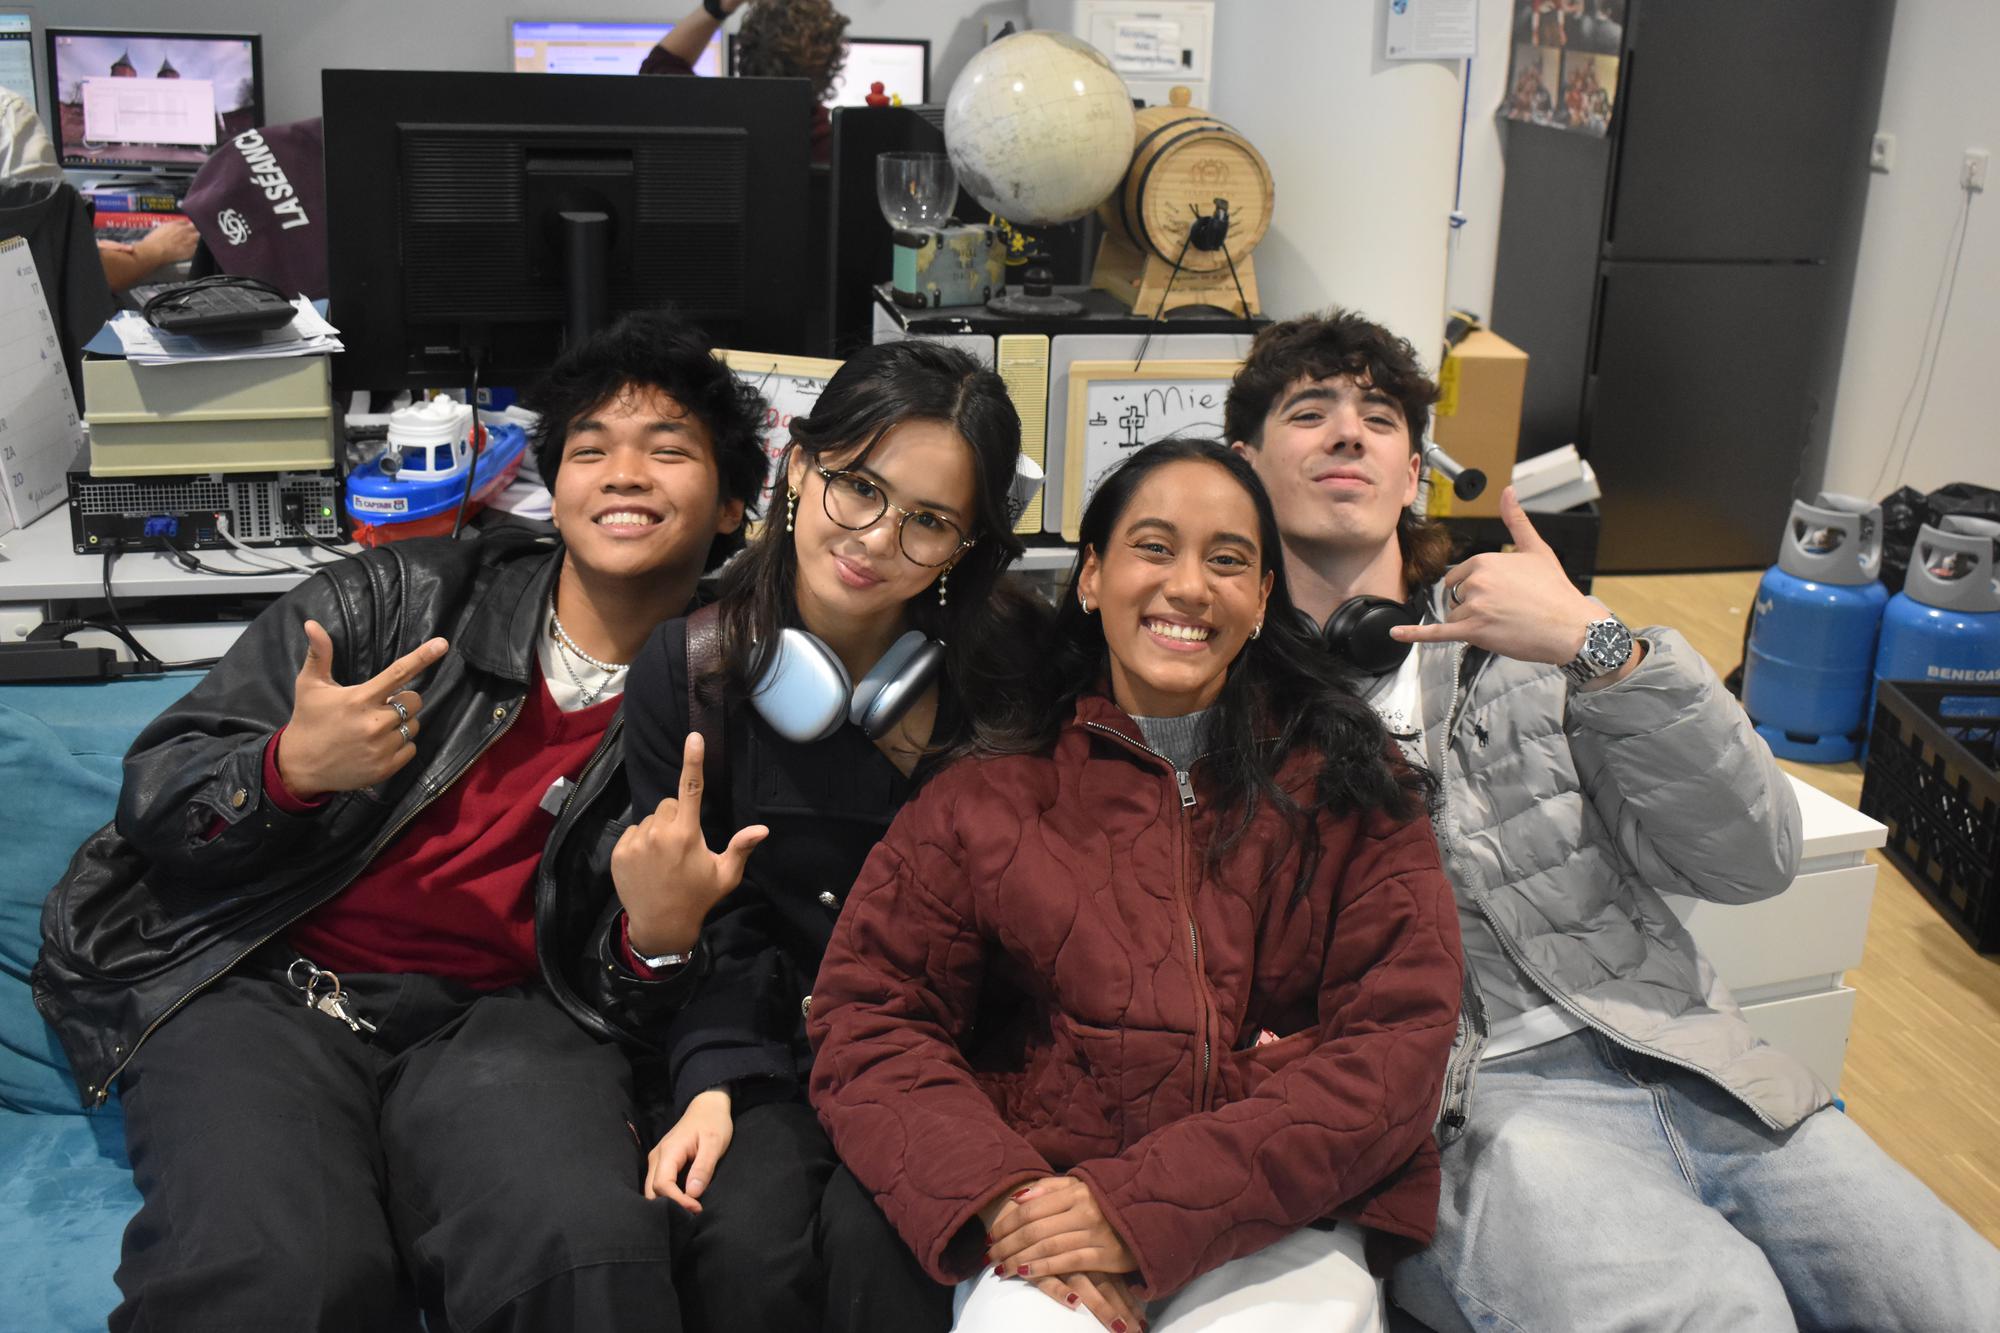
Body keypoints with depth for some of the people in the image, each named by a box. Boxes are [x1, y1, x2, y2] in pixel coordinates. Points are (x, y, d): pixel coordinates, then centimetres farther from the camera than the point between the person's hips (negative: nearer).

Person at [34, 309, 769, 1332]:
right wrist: (291, 769, -16)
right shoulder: (396, 598, 7)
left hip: (485, 1018, 0)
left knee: (588, 1249, -33)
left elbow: (631, 1009, 7)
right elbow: (152, 797, 6)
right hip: (267, 981, 1)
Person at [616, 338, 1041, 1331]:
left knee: (873, 1234, -27)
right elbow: (719, 934, -2)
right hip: (766, 1045, 1)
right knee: (747, 1242, -26)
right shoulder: (686, 669, -2)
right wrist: (714, 1084, -18)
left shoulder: (1010, 664, -5)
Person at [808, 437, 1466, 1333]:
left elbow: (1400, 1044, -2)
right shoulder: (991, 788, 7)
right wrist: (1001, 1196, -14)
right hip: (1042, 1196, 0)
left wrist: (1144, 1206, -12)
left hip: (1276, 1217, 1)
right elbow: (866, 1018, 5)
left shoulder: (1346, 783, 6)